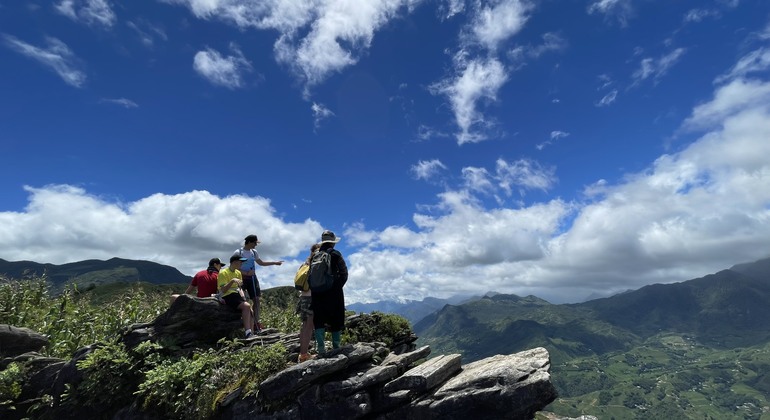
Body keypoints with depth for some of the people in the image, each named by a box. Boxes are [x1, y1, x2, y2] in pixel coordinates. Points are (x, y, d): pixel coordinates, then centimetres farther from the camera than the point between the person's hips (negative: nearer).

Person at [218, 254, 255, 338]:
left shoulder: (238, 272, 14)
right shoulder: (223, 273, -9)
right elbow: (223, 290, -17)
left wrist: (242, 295, 2)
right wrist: (232, 281, -29)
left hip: (237, 294, 7)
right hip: (228, 296, -7)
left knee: (249, 310, -15)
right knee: (246, 306, -29)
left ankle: (250, 332, -11)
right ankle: (248, 333, -30)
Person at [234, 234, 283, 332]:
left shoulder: (254, 252, 9)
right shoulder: (238, 252, -9)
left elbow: (261, 263, 21)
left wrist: (274, 263, 17)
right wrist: (246, 273, -23)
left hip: (252, 278, 6)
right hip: (242, 278, -6)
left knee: (256, 299, 1)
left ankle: (256, 323, 6)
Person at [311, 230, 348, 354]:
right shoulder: (335, 254, -5)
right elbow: (344, 273, -8)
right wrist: (338, 286, 3)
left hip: (317, 293, 3)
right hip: (334, 293, -3)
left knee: (318, 321, 9)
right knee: (336, 320, 8)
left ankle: (321, 349, 5)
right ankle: (336, 348, 12)